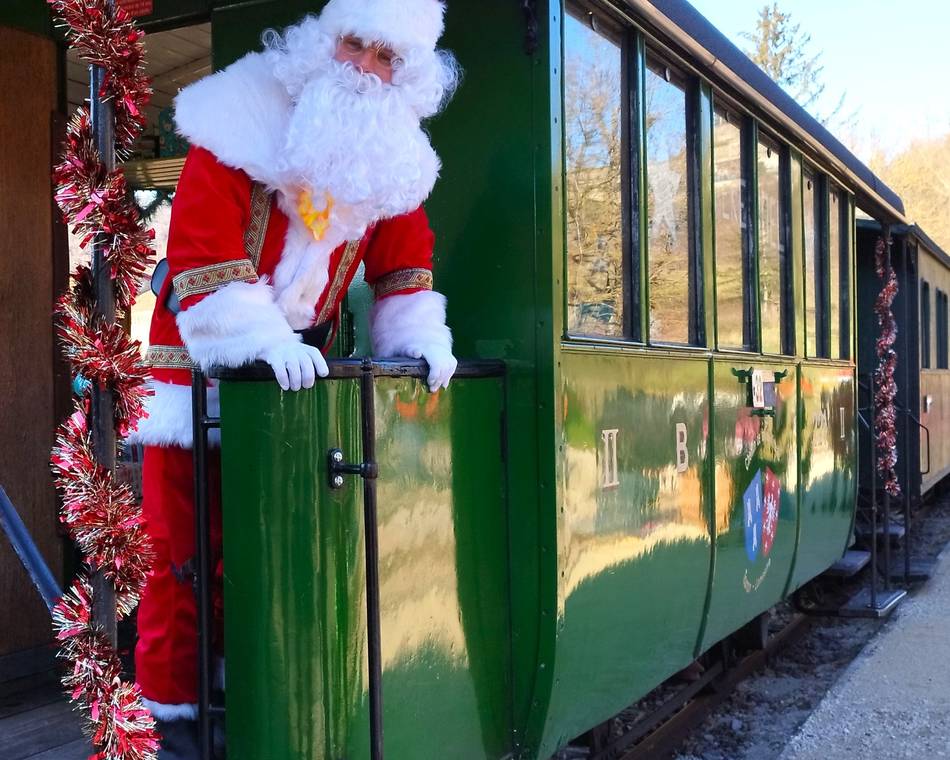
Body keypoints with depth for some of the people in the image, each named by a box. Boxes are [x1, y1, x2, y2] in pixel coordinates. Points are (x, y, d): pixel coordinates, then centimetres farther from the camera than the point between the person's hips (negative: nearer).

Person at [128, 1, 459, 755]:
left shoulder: (396, 157, 3)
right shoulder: (241, 129, -15)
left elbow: (404, 264, 8)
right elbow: (203, 255, -22)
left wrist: (423, 340, -8)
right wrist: (263, 340, -33)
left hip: (298, 366, 5)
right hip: (204, 360, -5)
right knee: (185, 545, -2)